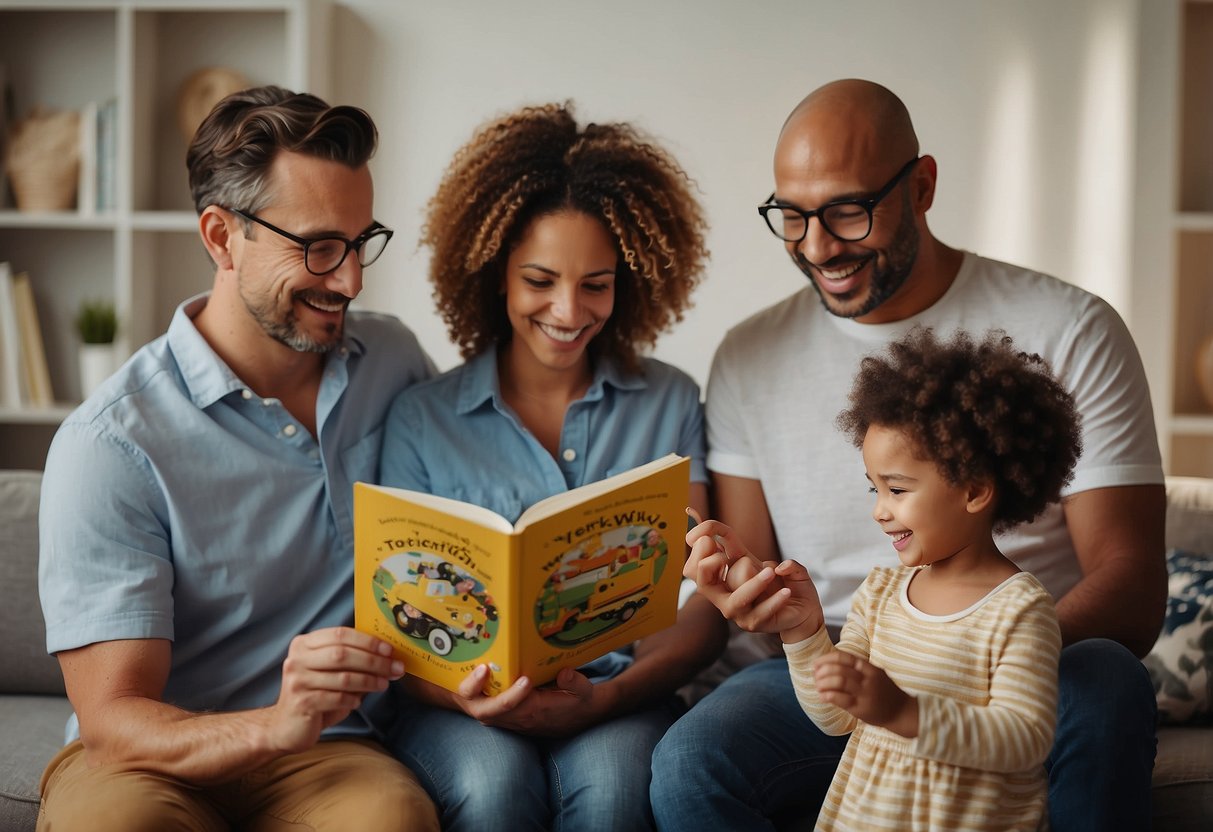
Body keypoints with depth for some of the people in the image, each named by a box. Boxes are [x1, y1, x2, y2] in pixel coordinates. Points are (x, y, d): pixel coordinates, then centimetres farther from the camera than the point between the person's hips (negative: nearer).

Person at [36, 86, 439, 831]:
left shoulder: (394, 362, 7)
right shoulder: (110, 444, -11)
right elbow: (113, 718, -14)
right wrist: (276, 725, -34)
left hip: (336, 753, 3)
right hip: (154, 763, -2)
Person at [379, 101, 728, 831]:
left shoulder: (670, 404, 9)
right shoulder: (421, 418, 7)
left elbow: (702, 605, 3)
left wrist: (609, 696, -17)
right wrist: (459, 693, -20)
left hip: (622, 696, 0)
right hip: (467, 702, 0)